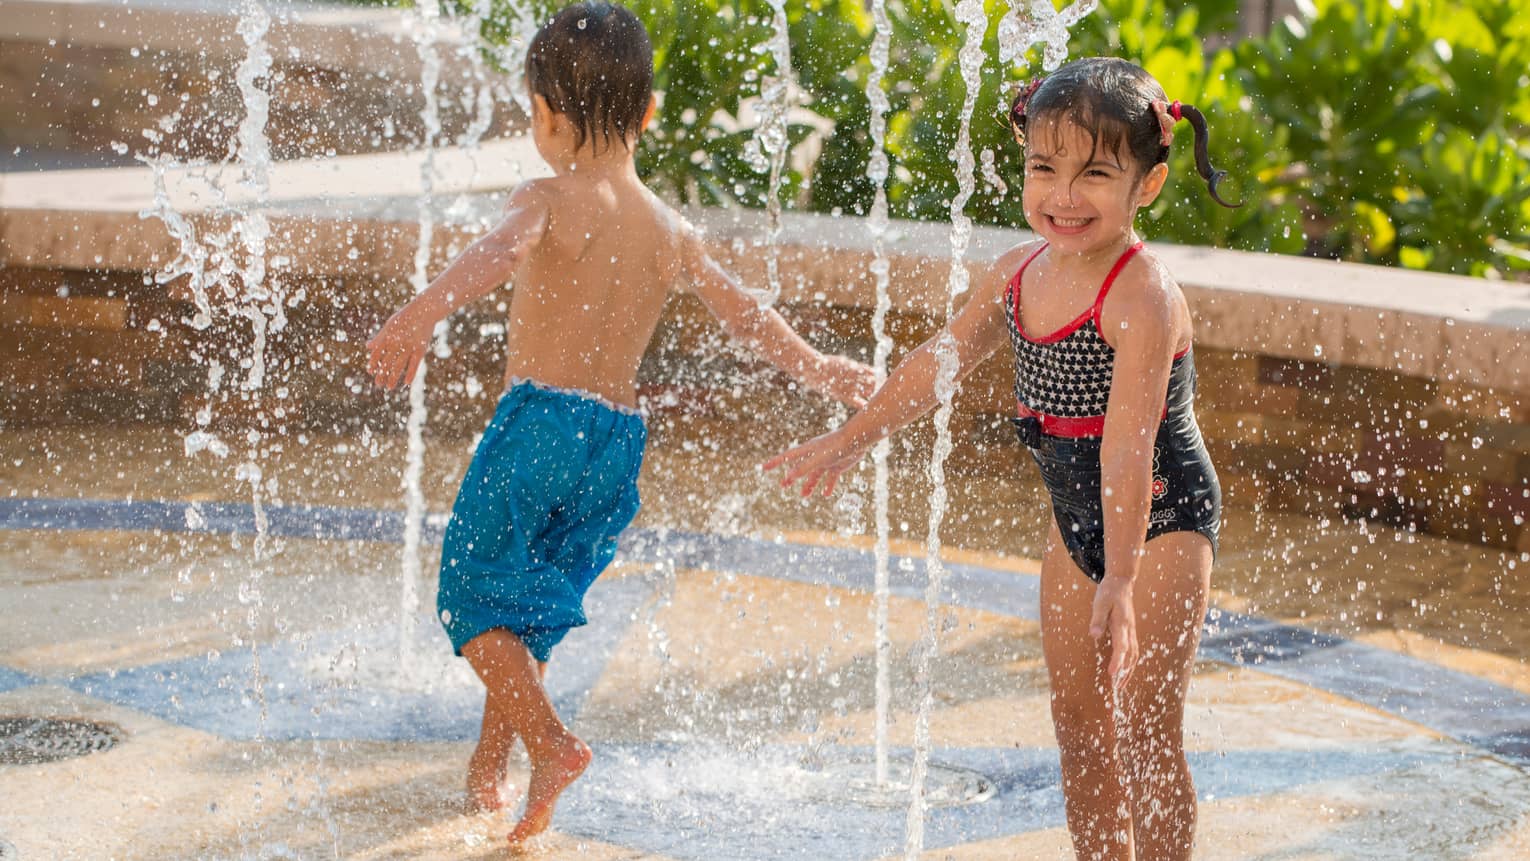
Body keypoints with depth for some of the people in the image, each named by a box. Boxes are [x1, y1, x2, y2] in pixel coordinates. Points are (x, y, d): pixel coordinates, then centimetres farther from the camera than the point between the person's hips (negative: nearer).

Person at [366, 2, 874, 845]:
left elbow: (496, 254, -29)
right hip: (620, 436, 6)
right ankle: (488, 767, 27)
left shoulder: (551, 201, -8)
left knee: (471, 591, 4)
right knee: (533, 599, 20)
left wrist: (419, 315, -45)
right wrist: (817, 368, 30)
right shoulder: (671, 230, 10)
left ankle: (549, 743, -13)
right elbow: (747, 313, 16)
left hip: (542, 419, -6)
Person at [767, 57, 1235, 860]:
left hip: (1162, 518, -8)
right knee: (1078, 724, 14)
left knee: (1146, 732, -7)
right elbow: (940, 360, 13)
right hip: (1078, 516, 8)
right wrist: (849, 439, 22)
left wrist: (1120, 580, -42)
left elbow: (1129, 441, -36)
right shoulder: (1020, 271, -3)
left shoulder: (1142, 296, -27)